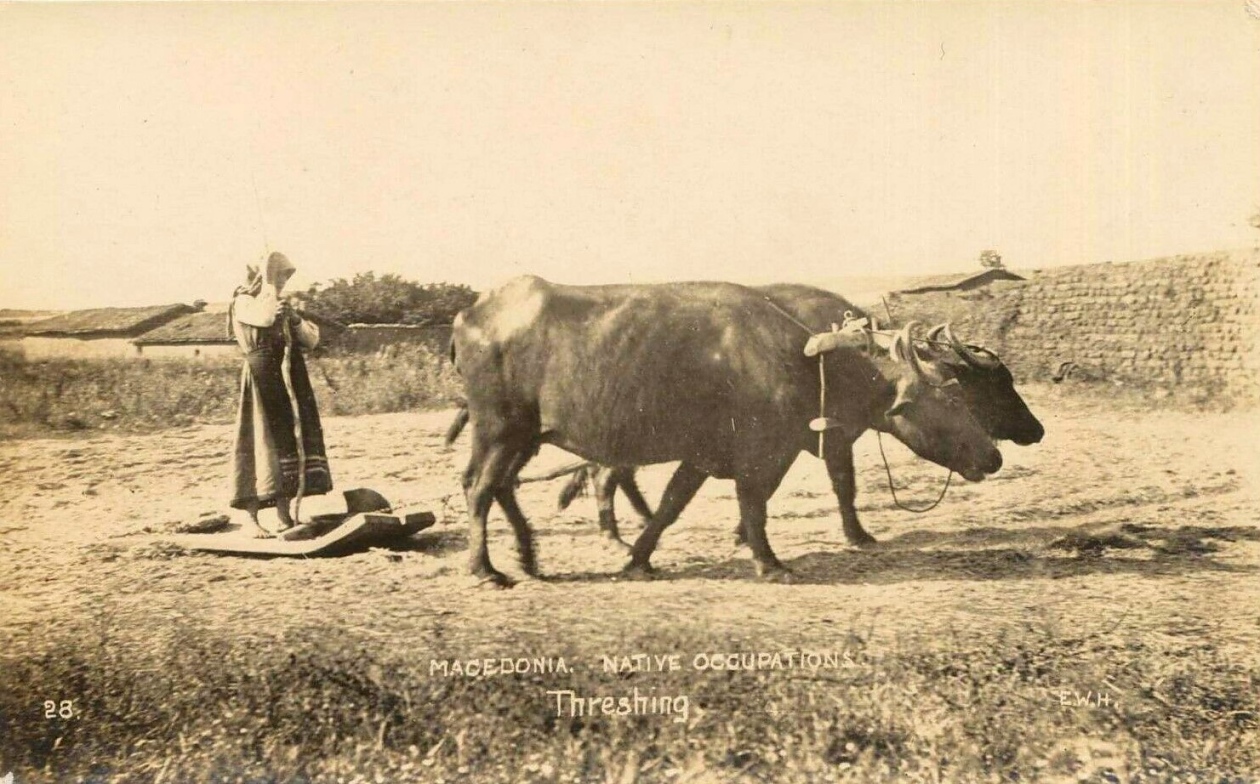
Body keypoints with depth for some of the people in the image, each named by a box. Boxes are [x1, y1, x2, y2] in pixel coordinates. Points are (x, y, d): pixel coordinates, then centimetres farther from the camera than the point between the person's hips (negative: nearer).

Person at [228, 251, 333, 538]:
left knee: (288, 441, 5)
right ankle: (251, 519, -4)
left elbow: (312, 340, 13)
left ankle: (284, 517, 12)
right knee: (263, 443, -9)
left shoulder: (283, 306, 19)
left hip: (290, 382, 7)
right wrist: (268, 279, -11)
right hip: (261, 379, -7)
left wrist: (295, 319, -5)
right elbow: (264, 318, -23)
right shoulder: (243, 303, 0)